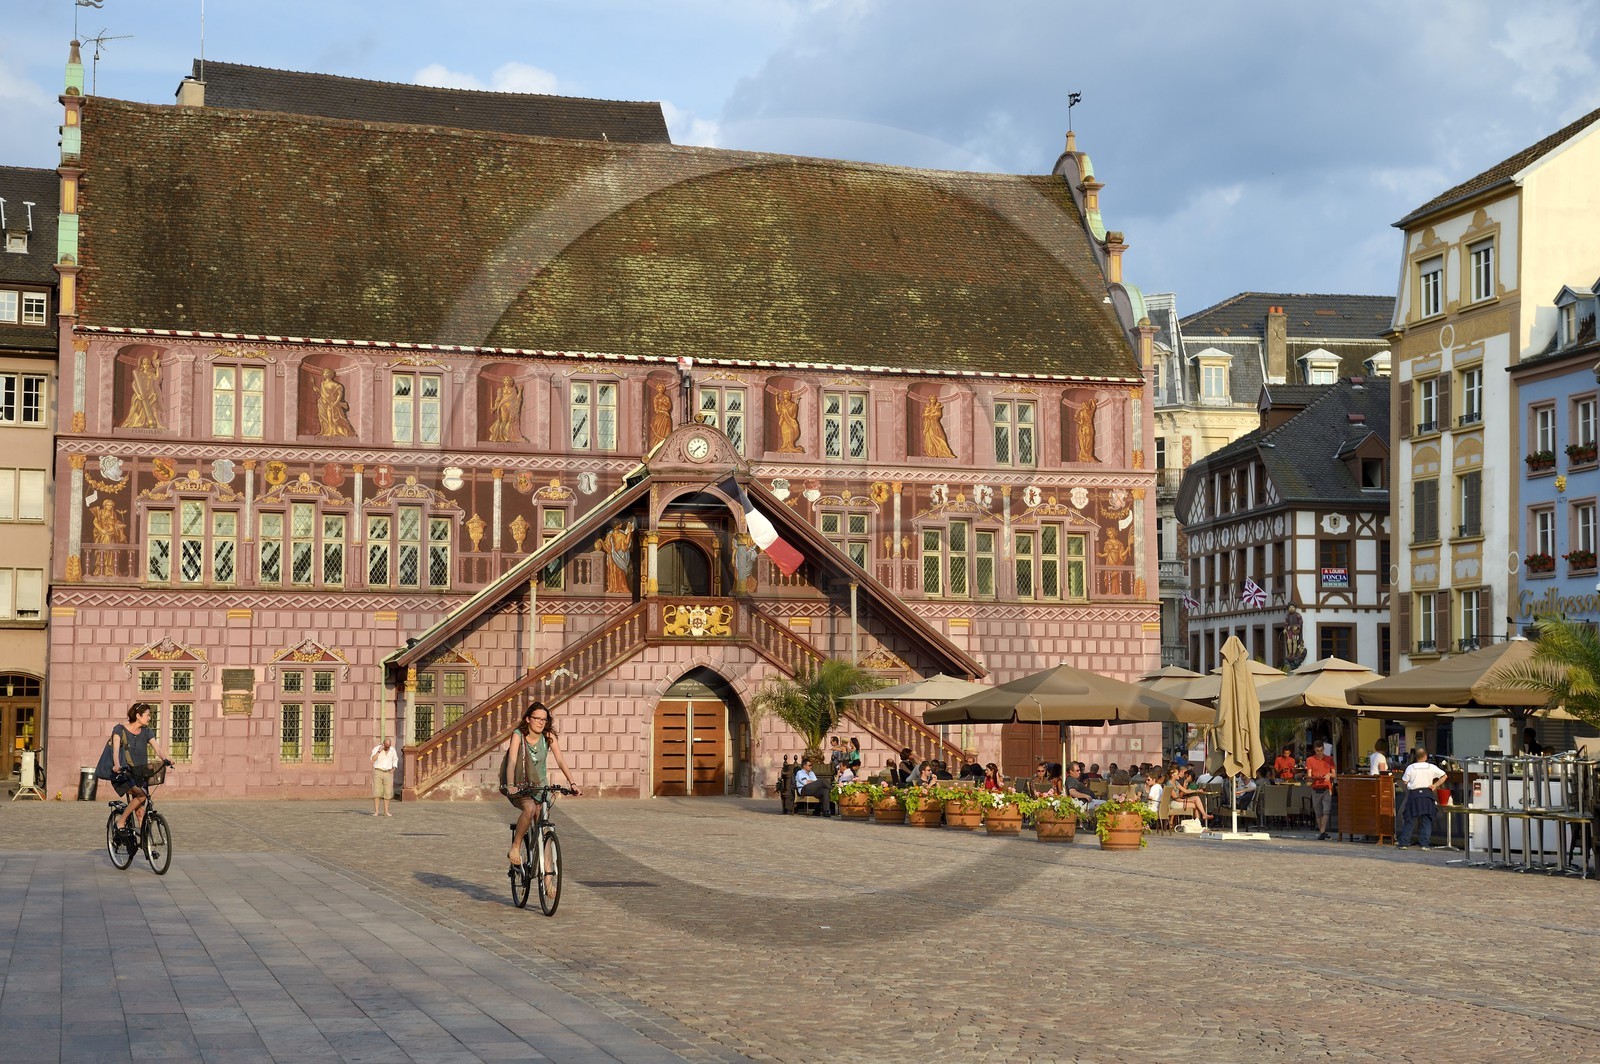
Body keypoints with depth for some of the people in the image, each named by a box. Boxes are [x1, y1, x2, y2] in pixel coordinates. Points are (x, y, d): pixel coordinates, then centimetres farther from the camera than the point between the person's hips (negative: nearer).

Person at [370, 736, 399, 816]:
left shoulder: (392, 750, 2)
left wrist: (393, 769, 4)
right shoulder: (376, 749, -10)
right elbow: (373, 759, -25)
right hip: (378, 772, -3)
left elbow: (395, 759, 20)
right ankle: (376, 812, -7)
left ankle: (386, 812, 7)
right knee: (377, 792, -10)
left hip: (388, 773, 3)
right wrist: (379, 750, -29)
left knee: (387, 793, -1)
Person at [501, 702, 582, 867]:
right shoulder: (518, 735, -17)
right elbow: (512, 761, -28)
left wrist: (572, 783, -27)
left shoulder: (548, 736, -8)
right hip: (518, 785, -4)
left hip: (539, 784, 4)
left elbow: (560, 760, -13)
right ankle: (515, 847, -17)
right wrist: (510, 786, -43)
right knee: (530, 808, -33)